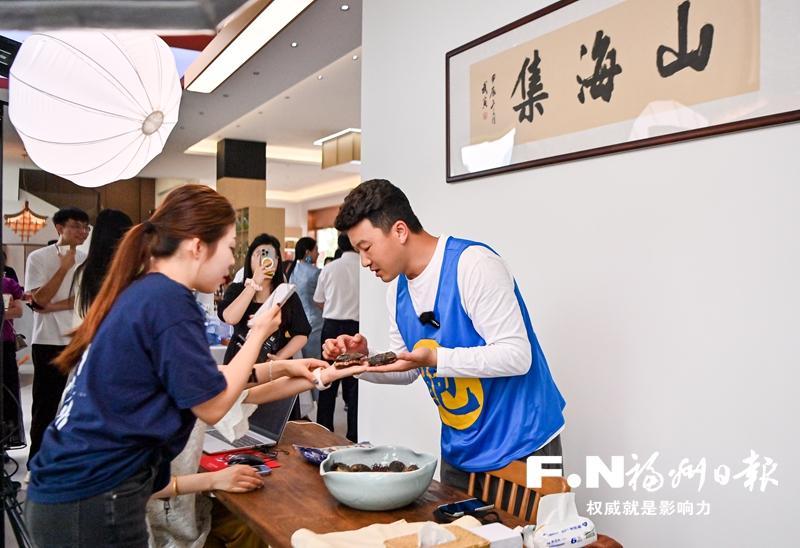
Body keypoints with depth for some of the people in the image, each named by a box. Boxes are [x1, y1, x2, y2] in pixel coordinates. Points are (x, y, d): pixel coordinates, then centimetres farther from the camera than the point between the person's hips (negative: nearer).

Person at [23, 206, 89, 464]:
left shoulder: (87, 260, 5)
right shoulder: (38, 258, -5)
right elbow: (40, 300, -13)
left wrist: (52, 307, -14)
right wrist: (64, 267, -16)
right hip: (49, 341, -3)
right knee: (45, 405, 4)